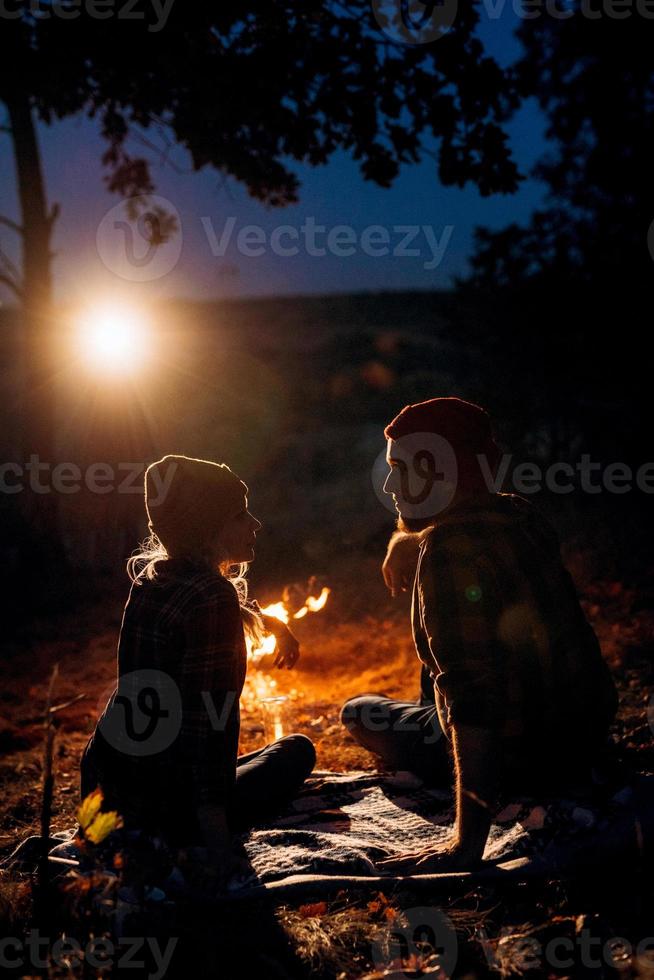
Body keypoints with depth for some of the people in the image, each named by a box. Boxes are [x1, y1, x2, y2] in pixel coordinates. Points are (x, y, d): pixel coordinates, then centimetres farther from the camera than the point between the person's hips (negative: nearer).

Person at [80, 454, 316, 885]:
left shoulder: (149, 578, 2)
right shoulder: (213, 599, -23)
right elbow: (210, 724, -27)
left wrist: (270, 621, 29)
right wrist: (220, 847, -26)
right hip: (168, 812, -8)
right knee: (297, 750, 16)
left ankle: (131, 842, 21)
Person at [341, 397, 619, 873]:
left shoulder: (450, 550, -27)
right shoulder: (519, 514, -1)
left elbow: (473, 694, -34)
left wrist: (468, 841, -32)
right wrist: (407, 540, 2)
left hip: (522, 758, -8)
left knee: (358, 712, 9)